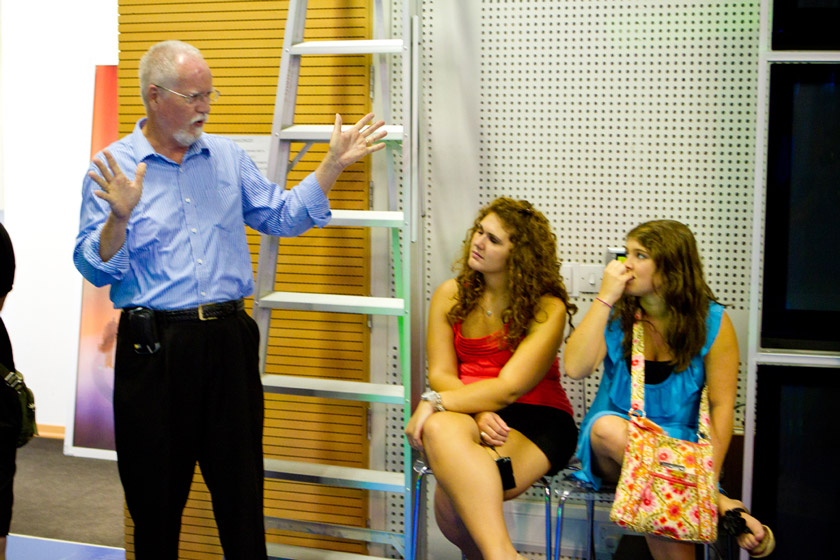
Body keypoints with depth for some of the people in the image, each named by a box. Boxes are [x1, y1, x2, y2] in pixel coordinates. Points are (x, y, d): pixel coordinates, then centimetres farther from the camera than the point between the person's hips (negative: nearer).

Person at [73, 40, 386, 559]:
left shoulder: (227, 156, 11)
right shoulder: (112, 168, -2)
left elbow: (283, 216, 15)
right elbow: (95, 267, -7)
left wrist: (334, 163, 9)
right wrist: (119, 217, -25)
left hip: (228, 338, 3)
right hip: (153, 345, -3)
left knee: (241, 485, 10)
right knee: (156, 494, 7)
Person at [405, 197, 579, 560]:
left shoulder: (548, 309, -6)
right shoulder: (450, 295, 9)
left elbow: (510, 388, -16)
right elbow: (440, 374, 2)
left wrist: (436, 402, -24)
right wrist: (478, 415, -18)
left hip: (537, 421, -4)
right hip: (466, 412, 4)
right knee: (440, 429, -38)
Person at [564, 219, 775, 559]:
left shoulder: (712, 322, -3)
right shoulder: (615, 314, 1)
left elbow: (722, 406, -5)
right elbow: (575, 369, -15)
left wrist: (709, 480, -14)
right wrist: (606, 297, -16)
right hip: (610, 446, 3)